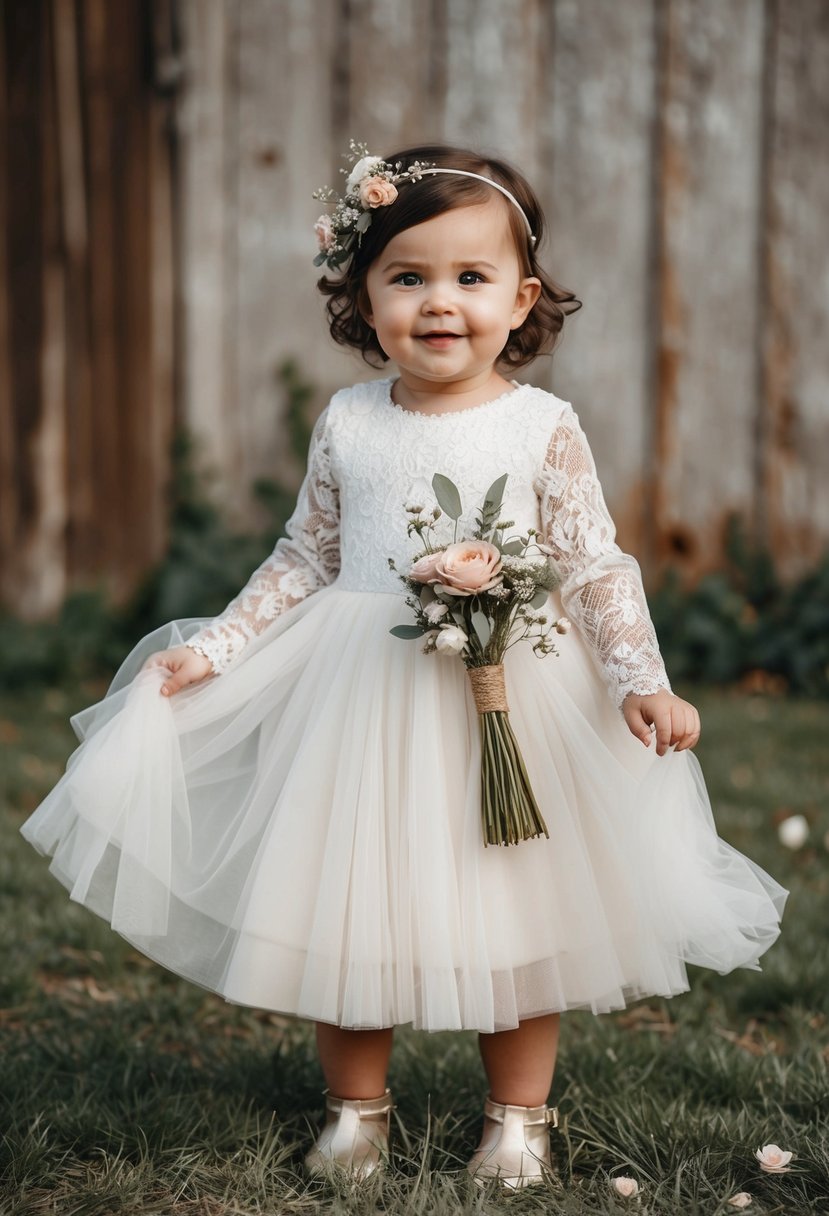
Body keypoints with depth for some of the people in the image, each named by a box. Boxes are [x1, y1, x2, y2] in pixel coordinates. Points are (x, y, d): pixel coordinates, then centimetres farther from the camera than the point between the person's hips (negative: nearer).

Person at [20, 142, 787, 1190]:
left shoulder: (543, 427, -5)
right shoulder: (347, 424, 1)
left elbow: (595, 567, -3)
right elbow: (304, 561, 10)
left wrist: (641, 680, -14)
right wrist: (213, 647, 5)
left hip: (512, 696, -2)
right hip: (361, 700, 2)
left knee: (517, 911, 7)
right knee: (344, 913, 7)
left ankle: (519, 1116, 25)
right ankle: (354, 1107, 26)